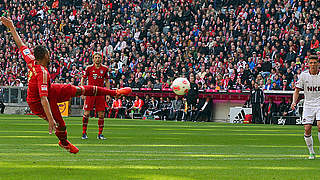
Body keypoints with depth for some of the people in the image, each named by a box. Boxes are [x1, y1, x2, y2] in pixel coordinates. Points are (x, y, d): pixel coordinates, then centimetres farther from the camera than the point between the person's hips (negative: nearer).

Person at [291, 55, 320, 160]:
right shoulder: (303, 75, -1)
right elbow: (297, 90, 4)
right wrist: (294, 102, -11)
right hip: (308, 104, 2)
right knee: (307, 129, -5)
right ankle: (311, 152, 11)